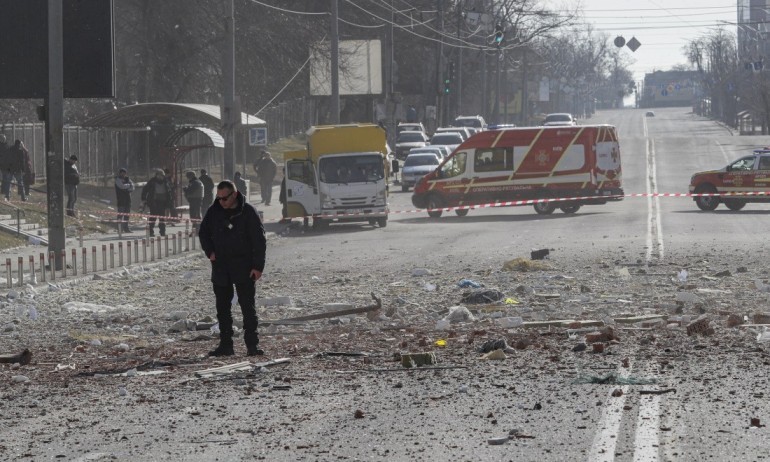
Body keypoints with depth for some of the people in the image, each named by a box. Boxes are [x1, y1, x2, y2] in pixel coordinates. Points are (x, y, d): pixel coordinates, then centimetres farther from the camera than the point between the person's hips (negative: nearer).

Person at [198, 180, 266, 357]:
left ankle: (252, 344, -2)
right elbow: (203, 233, 18)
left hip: (243, 269, -4)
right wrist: (210, 252, 3)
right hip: (220, 268, 4)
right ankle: (225, 345, 13)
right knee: (222, 308, 7)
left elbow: (259, 240, -6)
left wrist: (258, 266, -11)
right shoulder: (214, 212, 3)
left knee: (248, 306, -4)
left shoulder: (248, 212, -7)